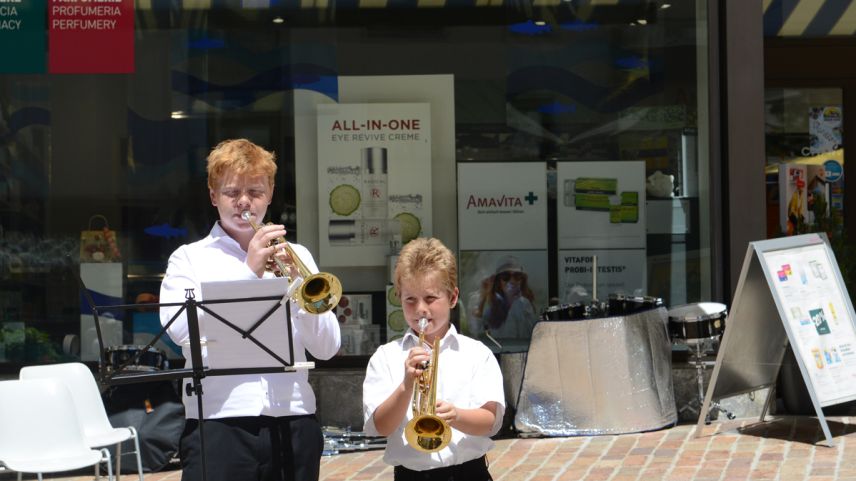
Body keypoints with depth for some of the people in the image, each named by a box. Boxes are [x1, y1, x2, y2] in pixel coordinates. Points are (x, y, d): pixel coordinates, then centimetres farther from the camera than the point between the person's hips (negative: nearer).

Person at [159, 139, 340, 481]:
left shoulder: (296, 256, 13)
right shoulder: (190, 258, 7)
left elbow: (326, 347, 6)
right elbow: (180, 330, -11)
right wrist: (249, 273, -12)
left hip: (293, 424, 2)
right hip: (219, 424, -2)